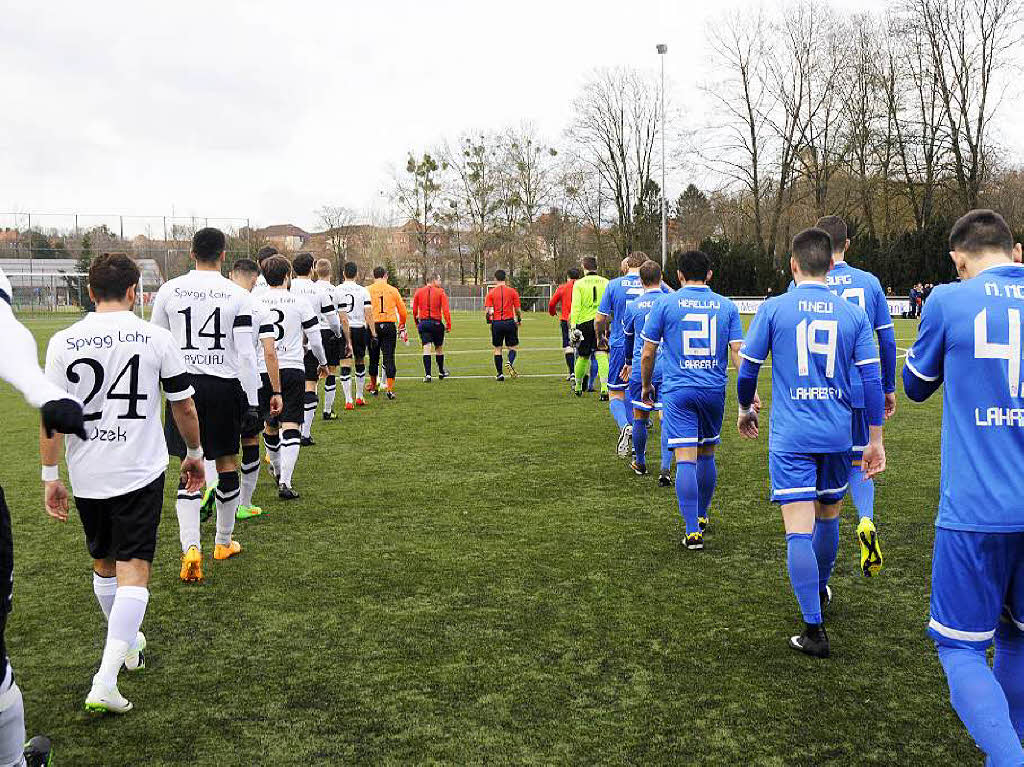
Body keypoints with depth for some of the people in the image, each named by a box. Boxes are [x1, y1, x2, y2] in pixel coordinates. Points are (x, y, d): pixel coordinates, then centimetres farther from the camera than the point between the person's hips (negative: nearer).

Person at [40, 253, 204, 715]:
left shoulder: (63, 342, -3)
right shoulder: (157, 339, -6)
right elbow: (184, 407, 1)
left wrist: (50, 476, 6)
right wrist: (194, 454, 16)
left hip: (87, 476, 3)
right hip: (140, 473, -2)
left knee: (103, 563, 21)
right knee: (133, 569, -1)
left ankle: (128, 644, 42)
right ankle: (105, 682, -10)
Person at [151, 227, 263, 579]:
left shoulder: (169, 290, 1)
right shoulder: (237, 295, -5)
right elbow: (245, 353, -8)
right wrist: (252, 403, -3)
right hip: (225, 386, -1)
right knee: (226, 463, 12)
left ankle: (191, 547, -9)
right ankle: (224, 542, 25)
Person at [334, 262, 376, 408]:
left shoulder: (336, 290, -2)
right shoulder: (363, 291, 0)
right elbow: (369, 314, -4)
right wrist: (373, 332, 0)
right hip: (359, 329, 2)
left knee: (345, 365, -1)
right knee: (360, 362, 18)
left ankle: (348, 400, -5)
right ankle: (359, 397, 27)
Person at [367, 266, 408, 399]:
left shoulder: (368, 290, 0)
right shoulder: (393, 290, 4)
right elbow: (403, 312, 8)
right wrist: (401, 326, 23)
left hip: (373, 326, 0)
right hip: (389, 326, 0)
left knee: (373, 358, 13)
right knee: (389, 358, 0)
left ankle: (373, 387, 24)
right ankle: (390, 388, -7)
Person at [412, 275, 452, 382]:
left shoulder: (419, 292, 5)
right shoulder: (440, 292, -4)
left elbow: (414, 310, 7)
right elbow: (446, 310, -10)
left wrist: (416, 322, 18)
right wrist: (448, 324, -7)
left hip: (423, 323, 2)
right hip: (436, 323, -2)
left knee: (426, 348, -1)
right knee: (439, 348, 14)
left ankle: (427, 374, -11)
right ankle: (441, 372, 28)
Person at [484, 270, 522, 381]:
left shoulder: (491, 292, 2)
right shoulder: (512, 291, 2)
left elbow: (488, 310, -4)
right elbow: (518, 309, 3)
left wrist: (489, 321, 11)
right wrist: (519, 320, 18)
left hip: (496, 323, 0)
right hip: (510, 322, 0)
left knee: (497, 349, 9)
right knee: (513, 347, 11)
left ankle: (500, 373, 6)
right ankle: (510, 363, -18)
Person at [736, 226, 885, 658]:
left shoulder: (773, 309, -4)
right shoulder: (853, 314, 3)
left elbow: (747, 369, -1)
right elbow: (871, 379, 1)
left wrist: (745, 409, 18)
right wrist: (875, 441, 7)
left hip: (790, 437, -4)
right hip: (837, 436, 4)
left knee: (799, 531, -5)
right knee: (828, 516, 23)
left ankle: (814, 630, -7)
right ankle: (820, 591, 45)